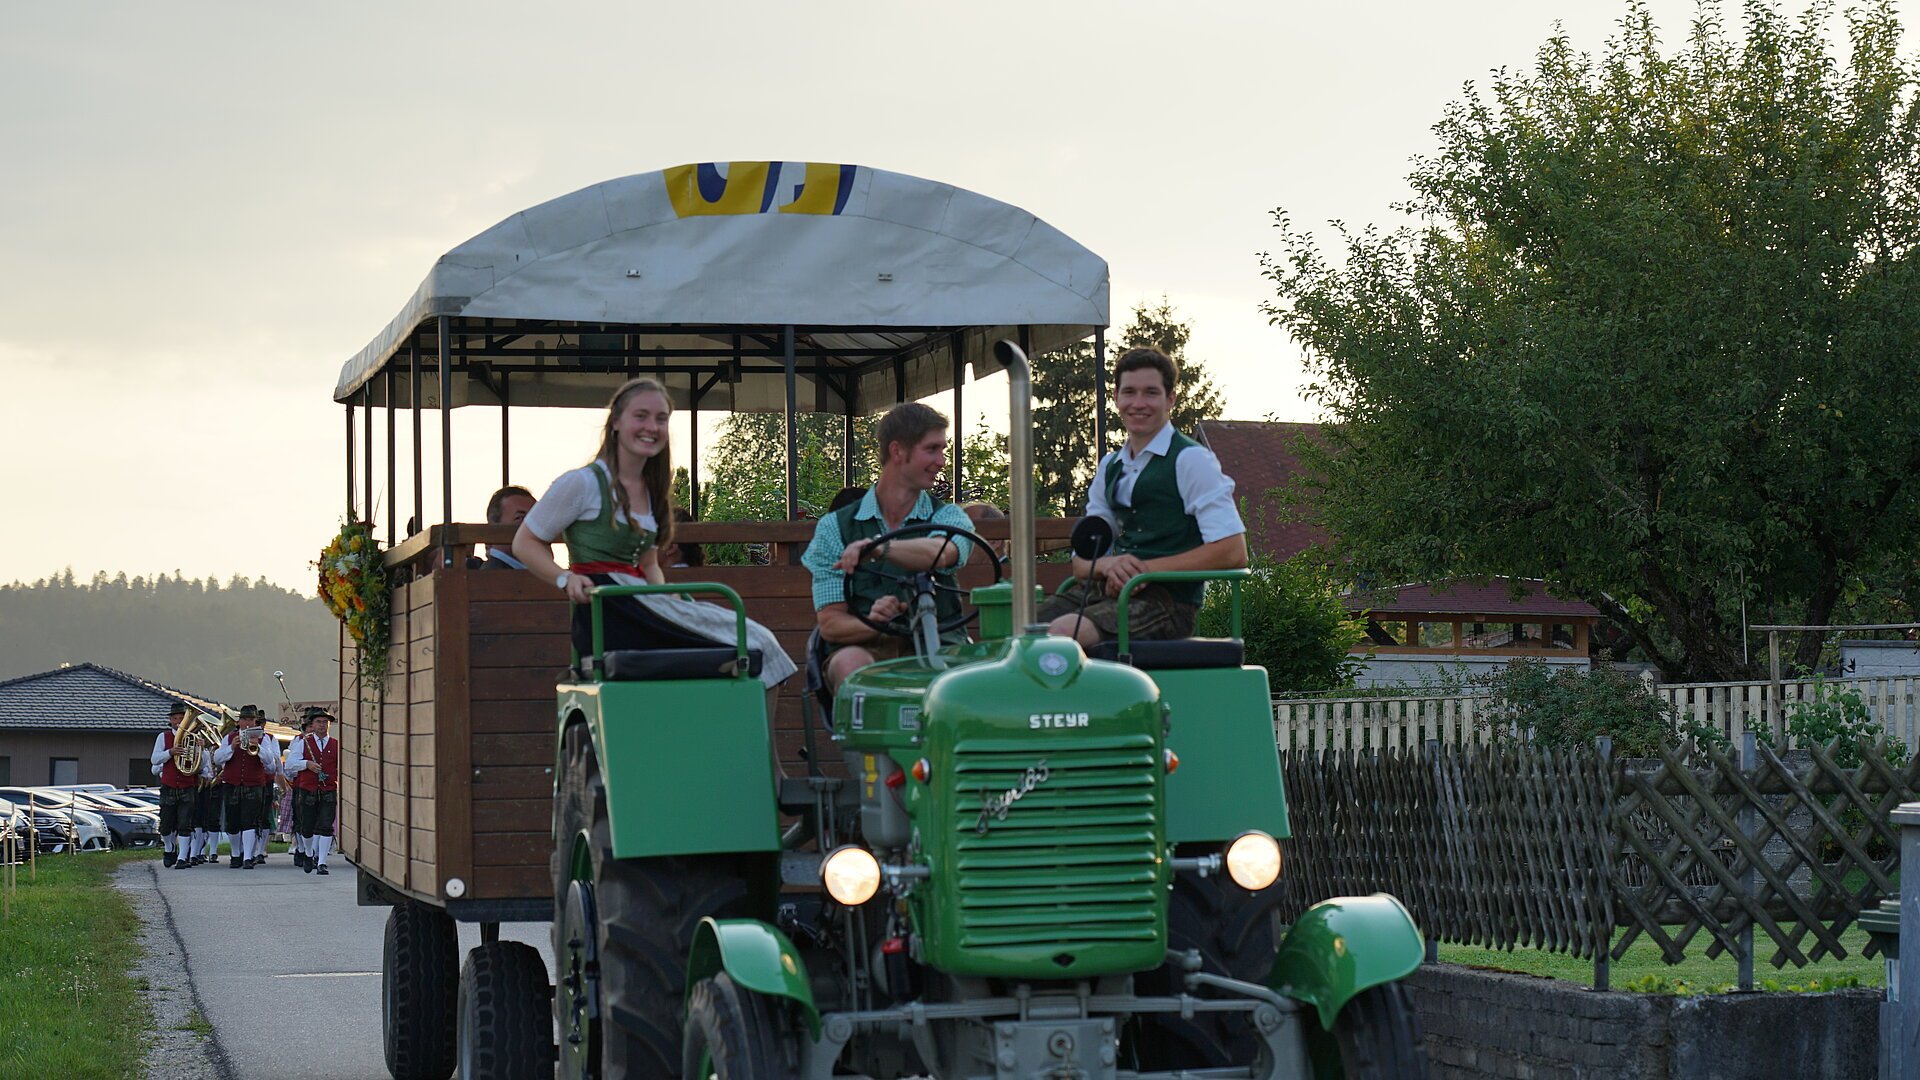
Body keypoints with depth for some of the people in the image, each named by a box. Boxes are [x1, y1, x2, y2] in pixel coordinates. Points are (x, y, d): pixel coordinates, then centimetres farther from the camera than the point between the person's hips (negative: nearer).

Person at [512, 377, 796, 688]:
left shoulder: (653, 491, 19)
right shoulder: (583, 483, -3)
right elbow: (524, 543, 1)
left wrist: (666, 597, 5)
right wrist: (565, 578, -16)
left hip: (642, 607, 8)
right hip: (605, 614, -8)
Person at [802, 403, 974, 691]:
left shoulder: (947, 516, 12)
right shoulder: (835, 527, 10)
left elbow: (941, 554, -16)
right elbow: (830, 624, 2)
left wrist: (877, 549, -34)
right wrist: (874, 623, -22)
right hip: (866, 648, 0)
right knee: (851, 663, -36)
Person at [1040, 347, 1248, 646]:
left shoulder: (1190, 460, -1)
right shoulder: (1110, 467, 20)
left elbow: (1233, 552, -10)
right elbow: (1081, 562, 18)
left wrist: (1148, 569, -15)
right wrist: (1107, 565, -8)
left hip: (1166, 600, -6)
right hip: (1107, 589, 6)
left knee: (1063, 631, -34)